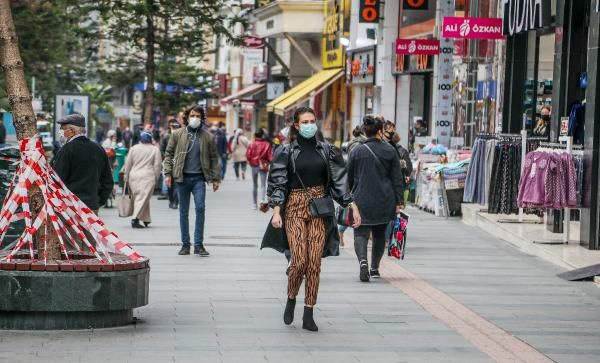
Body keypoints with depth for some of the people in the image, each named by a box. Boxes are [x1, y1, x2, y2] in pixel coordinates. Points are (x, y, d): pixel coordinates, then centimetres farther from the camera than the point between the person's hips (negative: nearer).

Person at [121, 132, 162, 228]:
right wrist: (156, 177, 9)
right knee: (143, 198, -6)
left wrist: (126, 177, 15)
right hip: (148, 177, -3)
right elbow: (157, 165, -1)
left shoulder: (133, 148, 8)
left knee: (137, 197, 13)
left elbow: (128, 164, 8)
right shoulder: (155, 149, 2)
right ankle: (135, 219, -20)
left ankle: (146, 219, 17)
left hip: (134, 177, 3)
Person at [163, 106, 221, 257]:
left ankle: (198, 245, -8)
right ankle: (185, 244, 14)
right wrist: (167, 173, -1)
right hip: (182, 177, 1)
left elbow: (214, 158, 11)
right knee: (183, 211, 6)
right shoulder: (177, 134, 6)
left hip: (199, 178, -1)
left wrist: (216, 178, 7)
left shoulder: (208, 137, 7)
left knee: (200, 208, -12)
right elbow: (168, 154, 8)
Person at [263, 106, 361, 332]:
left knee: (315, 263, -3)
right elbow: (277, 183, -2)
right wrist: (276, 211, -13)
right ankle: (291, 300, 16)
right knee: (300, 261, -11)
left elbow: (340, 180, 8)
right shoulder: (286, 152, 1)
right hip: (295, 207, -2)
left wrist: (353, 206, 1)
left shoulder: (326, 151, 8)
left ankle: (308, 315, 4)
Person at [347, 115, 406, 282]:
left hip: (362, 200, -2)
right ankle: (375, 268, 24)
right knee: (380, 234, 19)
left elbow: (349, 177, 4)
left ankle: (363, 261, -28)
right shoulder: (390, 151, 0)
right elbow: (397, 179, 0)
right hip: (385, 202, 2)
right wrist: (399, 201, 4)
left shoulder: (357, 151, -2)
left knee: (361, 233, -2)